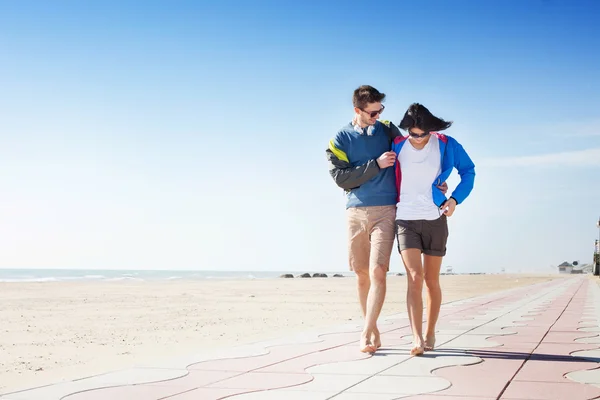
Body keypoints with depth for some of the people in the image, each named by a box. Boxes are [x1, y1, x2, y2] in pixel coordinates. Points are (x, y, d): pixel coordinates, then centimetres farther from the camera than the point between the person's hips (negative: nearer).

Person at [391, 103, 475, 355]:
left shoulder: (446, 145, -2)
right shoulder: (397, 146, -2)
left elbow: (468, 171, 12)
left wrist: (456, 198, -1)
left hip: (435, 220, 1)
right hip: (405, 220, -1)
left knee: (431, 281, 9)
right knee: (414, 277, -15)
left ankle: (430, 334, 25)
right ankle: (417, 339, -19)